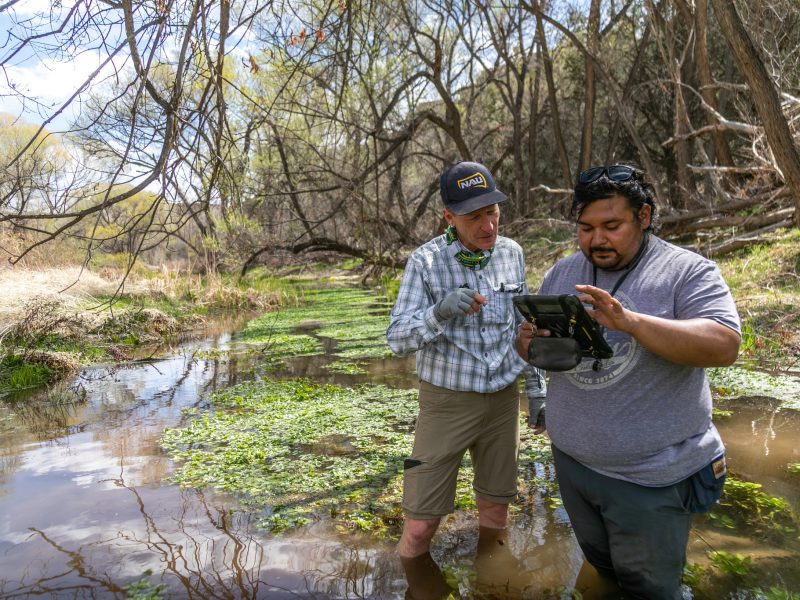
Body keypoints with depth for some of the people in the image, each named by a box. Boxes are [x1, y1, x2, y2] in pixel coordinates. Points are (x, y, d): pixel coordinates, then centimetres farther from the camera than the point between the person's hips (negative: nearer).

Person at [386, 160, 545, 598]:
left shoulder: (512, 253, 0)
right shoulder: (426, 261, -14)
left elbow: (522, 326, 11)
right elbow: (397, 339, -15)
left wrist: (536, 388, 12)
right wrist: (439, 314, -34)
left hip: (503, 399, 4)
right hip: (446, 401, -4)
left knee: (496, 505, 17)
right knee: (422, 519, 1)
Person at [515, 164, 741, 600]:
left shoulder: (688, 271, -12)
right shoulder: (562, 273, 3)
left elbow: (724, 346, -25)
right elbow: (532, 350, 8)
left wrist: (629, 321, -36)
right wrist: (532, 342, -17)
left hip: (652, 477, -4)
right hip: (571, 462, 5)